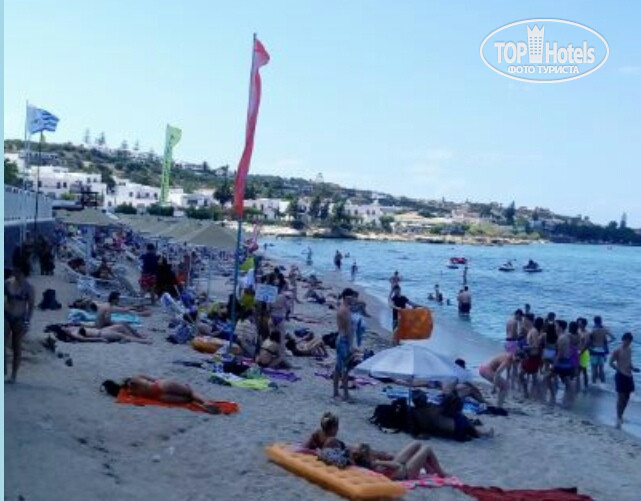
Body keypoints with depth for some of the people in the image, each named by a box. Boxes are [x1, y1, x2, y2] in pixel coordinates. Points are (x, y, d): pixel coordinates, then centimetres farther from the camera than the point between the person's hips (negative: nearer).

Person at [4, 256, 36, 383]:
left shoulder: (28, 287, -8)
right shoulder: (8, 283, 0)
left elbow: (31, 305, -5)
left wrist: (28, 320, -10)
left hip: (19, 319, -3)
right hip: (6, 317, 3)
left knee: (16, 347, 7)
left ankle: (14, 375, 16)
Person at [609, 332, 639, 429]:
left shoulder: (629, 350, 10)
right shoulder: (617, 351, -12)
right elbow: (611, 363, -13)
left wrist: (633, 368, 1)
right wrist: (620, 370, -21)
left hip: (629, 376, 7)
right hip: (621, 376, -7)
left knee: (627, 397, 12)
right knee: (621, 397, -5)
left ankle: (620, 416, 26)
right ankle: (618, 418, 1)